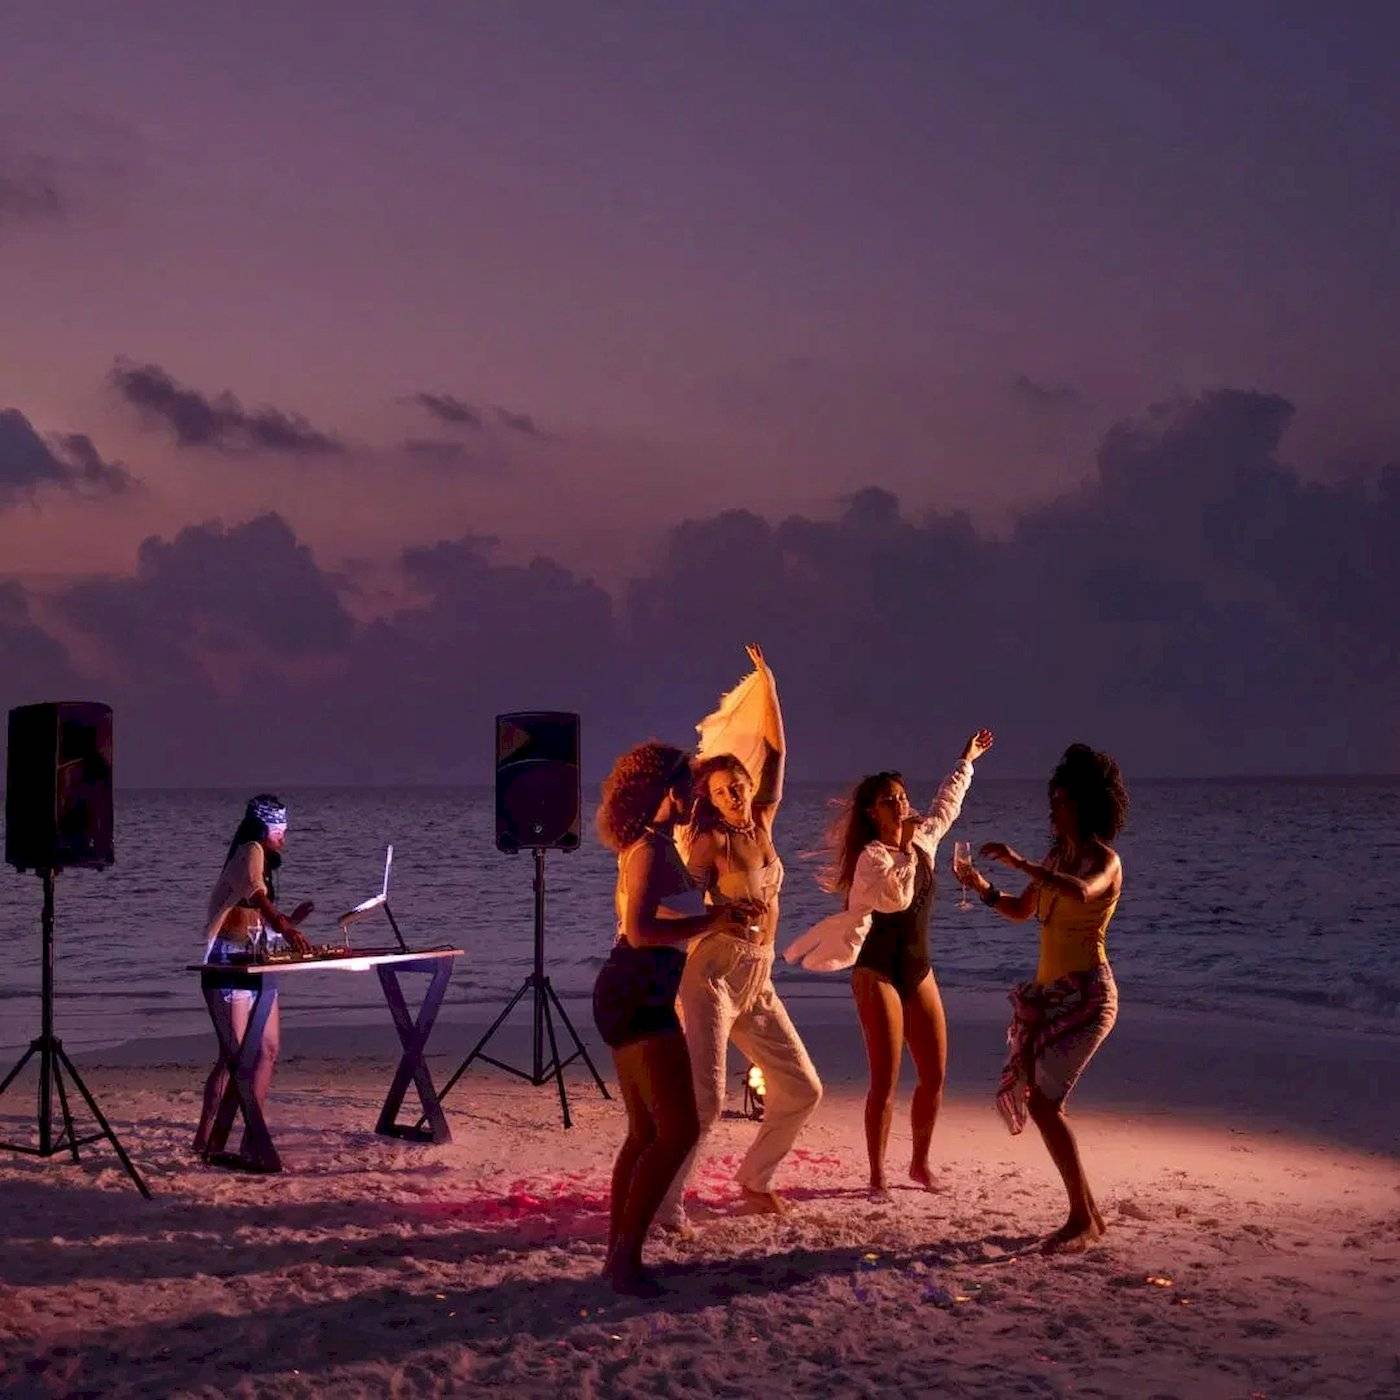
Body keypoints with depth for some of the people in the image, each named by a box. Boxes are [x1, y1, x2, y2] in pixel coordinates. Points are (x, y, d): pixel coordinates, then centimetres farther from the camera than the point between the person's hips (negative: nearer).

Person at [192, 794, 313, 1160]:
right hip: (231, 964, -10)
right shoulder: (250, 852, -10)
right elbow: (256, 895, -32)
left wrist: (291, 920, 5)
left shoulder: (264, 861, 19)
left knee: (269, 1050, 7)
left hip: (257, 965, 10)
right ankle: (204, 1137, -7)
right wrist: (286, 929, -47)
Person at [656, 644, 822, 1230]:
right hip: (714, 975, -7)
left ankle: (755, 1179, 27)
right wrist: (724, 918, -36)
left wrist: (768, 685, 7)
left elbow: (775, 752, 10)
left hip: (758, 983, 7)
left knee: (802, 1090, 11)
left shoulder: (761, 826, 9)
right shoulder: (710, 841, -7)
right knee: (704, 1098, -18)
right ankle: (662, 1204, -15)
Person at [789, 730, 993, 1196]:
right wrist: (905, 849, -23)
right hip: (879, 974, -7)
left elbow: (946, 806, 28)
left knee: (934, 1076, 8)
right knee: (886, 1081, -8)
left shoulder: (923, 839, 6)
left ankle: (920, 1163, 23)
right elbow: (897, 897, -33)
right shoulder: (873, 856, -14)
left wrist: (966, 762, 38)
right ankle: (877, 1176, 1)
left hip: (919, 972, 7)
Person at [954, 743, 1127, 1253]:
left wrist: (1019, 862, -32)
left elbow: (1080, 892, -35)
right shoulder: (1058, 855, 13)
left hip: (1085, 993, -9)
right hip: (1050, 991, 9)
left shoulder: (1104, 860, -11)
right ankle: (1087, 1213, 18)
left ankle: (1082, 1219, -7)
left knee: (1043, 1101, -14)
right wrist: (984, 888, 4)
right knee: (1037, 1098, 8)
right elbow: (1022, 909, 22)